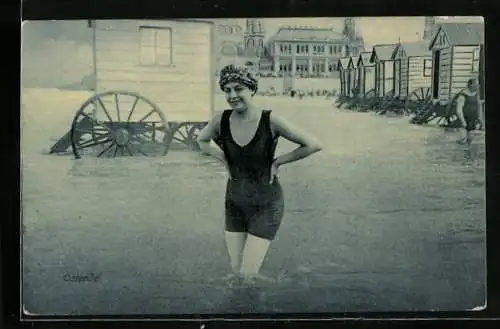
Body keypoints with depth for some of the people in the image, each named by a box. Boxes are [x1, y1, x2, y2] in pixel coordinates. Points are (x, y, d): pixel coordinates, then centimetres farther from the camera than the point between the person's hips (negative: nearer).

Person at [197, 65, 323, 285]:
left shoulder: (270, 121, -17)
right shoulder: (221, 120, -7)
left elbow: (313, 145, -13)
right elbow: (202, 141, 15)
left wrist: (278, 161, -10)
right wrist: (222, 158, 1)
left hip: (266, 205, -4)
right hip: (234, 203, 4)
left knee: (248, 274, -5)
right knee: (235, 273, 9)